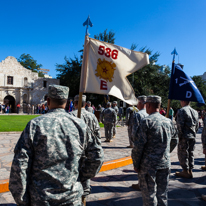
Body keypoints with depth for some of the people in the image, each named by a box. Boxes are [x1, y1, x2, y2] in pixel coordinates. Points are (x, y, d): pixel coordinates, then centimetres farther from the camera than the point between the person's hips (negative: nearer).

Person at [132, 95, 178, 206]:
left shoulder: (146, 121, -13)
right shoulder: (168, 121, 5)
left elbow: (139, 145, -15)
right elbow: (174, 140, 17)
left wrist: (136, 164, -6)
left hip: (149, 164, -6)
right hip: (165, 164, 6)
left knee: (149, 195, 7)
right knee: (162, 194, 18)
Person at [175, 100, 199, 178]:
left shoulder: (181, 111, -11)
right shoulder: (195, 112, 12)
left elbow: (180, 125, -16)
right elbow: (197, 125, 14)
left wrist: (179, 136, -9)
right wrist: (193, 133, 19)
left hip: (184, 137, -7)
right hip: (193, 137, 8)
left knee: (182, 154, 3)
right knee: (190, 153, 15)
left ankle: (186, 172, 8)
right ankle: (190, 171, 22)